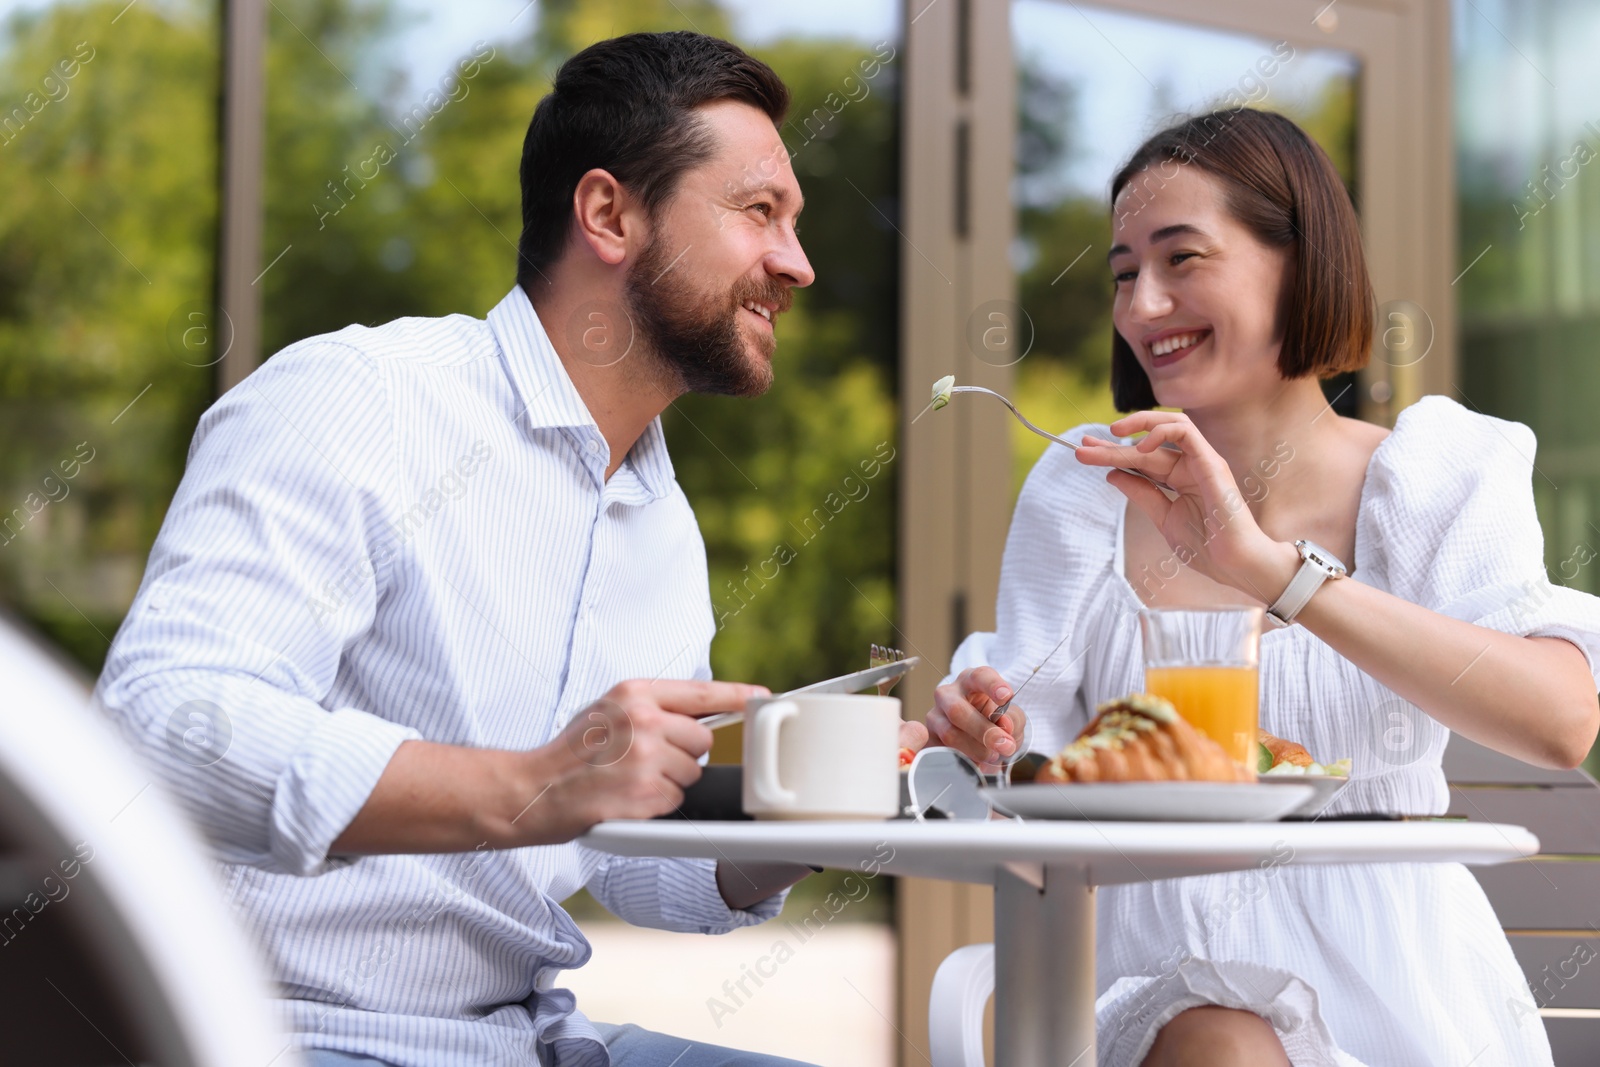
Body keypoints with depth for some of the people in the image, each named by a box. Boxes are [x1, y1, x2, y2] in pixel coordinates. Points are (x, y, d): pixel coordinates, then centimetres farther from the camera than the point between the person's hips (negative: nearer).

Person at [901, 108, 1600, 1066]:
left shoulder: (1437, 478, 0)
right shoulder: (1084, 492, 6)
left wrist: (1268, 566, -26)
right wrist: (978, 748, -22)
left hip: (1394, 987, 0)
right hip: (1163, 975, 1)